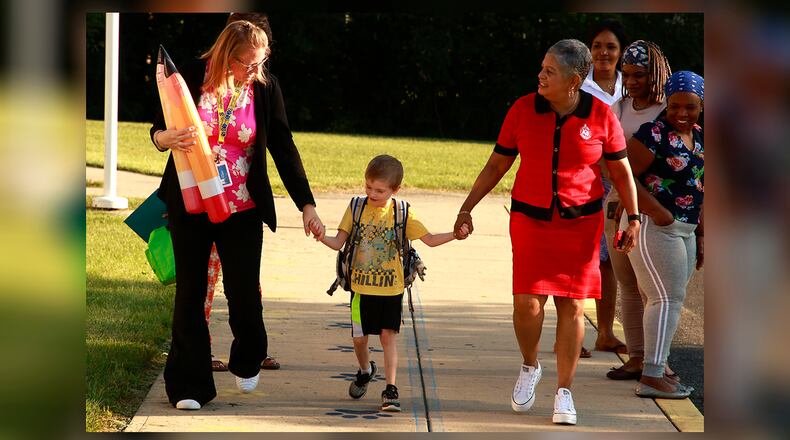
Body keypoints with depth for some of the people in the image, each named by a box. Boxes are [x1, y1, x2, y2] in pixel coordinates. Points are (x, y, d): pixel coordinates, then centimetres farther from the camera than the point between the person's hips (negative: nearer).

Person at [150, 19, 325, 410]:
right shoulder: (192, 77, -9)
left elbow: (284, 149, -1)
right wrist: (168, 138, -26)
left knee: (244, 293, -3)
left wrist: (307, 205, -5)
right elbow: (158, 130, -1)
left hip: (242, 209, 0)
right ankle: (189, 387, 10)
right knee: (190, 294, 3)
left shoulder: (265, 87, -5)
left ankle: (247, 362, 28)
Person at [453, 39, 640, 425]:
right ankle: (529, 368, 20)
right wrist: (466, 208, 5)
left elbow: (621, 171, 6)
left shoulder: (600, 116, -5)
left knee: (572, 305, 0)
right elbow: (496, 165, 6)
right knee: (527, 301, -10)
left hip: (581, 222, 0)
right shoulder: (523, 110, -3)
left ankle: (564, 393, 10)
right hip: (530, 219, 1)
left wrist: (633, 217, 0)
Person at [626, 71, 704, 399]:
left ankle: (655, 369, 19)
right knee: (667, 298, -12)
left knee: (670, 300, 12)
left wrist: (699, 236, 19)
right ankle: (651, 377, -13)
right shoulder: (654, 134, -13)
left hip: (684, 231, 9)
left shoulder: (699, 137, 12)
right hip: (654, 228, -9)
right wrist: (658, 212, -23)